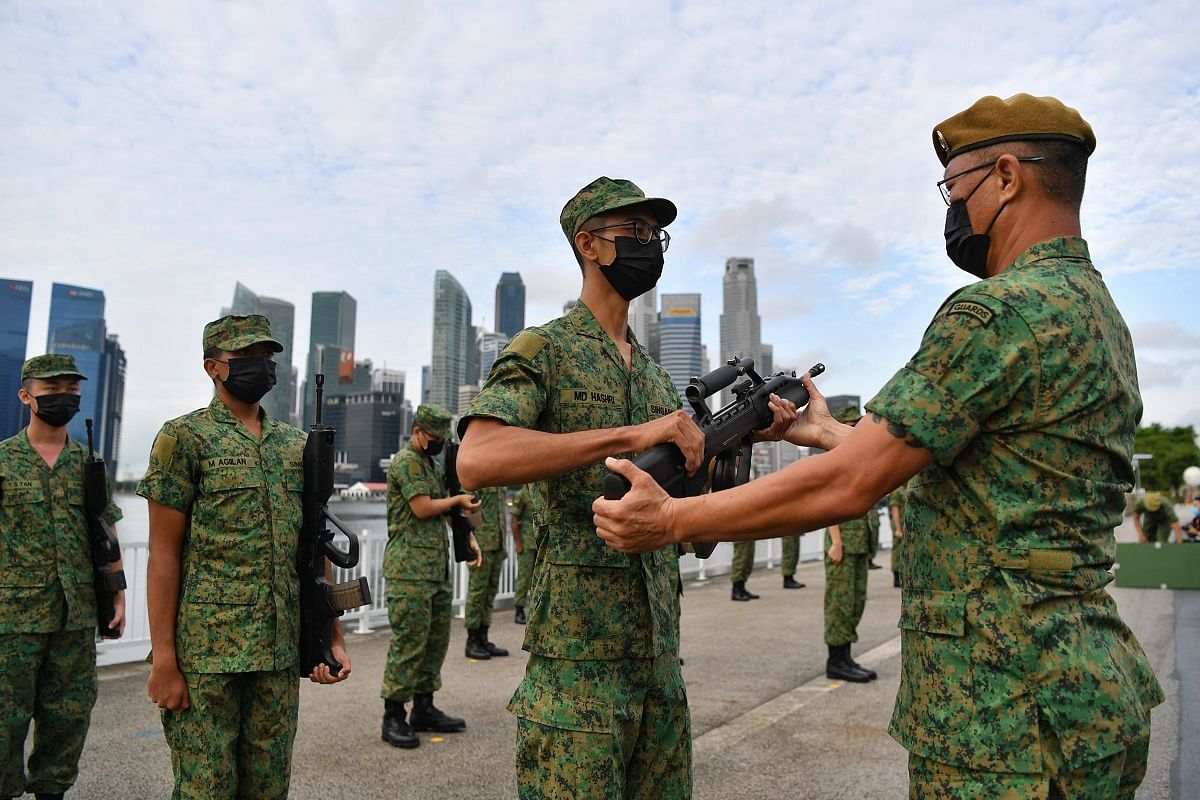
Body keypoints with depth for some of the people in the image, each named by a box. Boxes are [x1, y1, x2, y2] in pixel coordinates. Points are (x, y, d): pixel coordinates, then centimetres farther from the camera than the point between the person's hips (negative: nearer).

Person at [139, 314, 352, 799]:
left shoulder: (296, 445, 12)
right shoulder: (185, 437, -2)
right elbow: (163, 553, -6)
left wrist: (332, 636, 7)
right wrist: (163, 659, -11)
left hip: (281, 651, 5)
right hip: (207, 649, -4)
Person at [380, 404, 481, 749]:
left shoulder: (434, 465, 20)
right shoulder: (406, 462, -9)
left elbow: (451, 510, 22)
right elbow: (422, 508, -17)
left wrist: (469, 537, 7)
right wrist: (458, 499, -2)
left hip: (438, 569, 9)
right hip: (410, 570, -9)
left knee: (436, 639, 12)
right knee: (409, 642, -6)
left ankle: (424, 708, 22)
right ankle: (393, 717, 2)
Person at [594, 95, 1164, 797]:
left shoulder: (1003, 311, -19)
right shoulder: (1098, 311, 12)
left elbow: (848, 486, -21)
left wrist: (671, 520, -13)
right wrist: (829, 432, 27)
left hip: (1008, 712, -10)